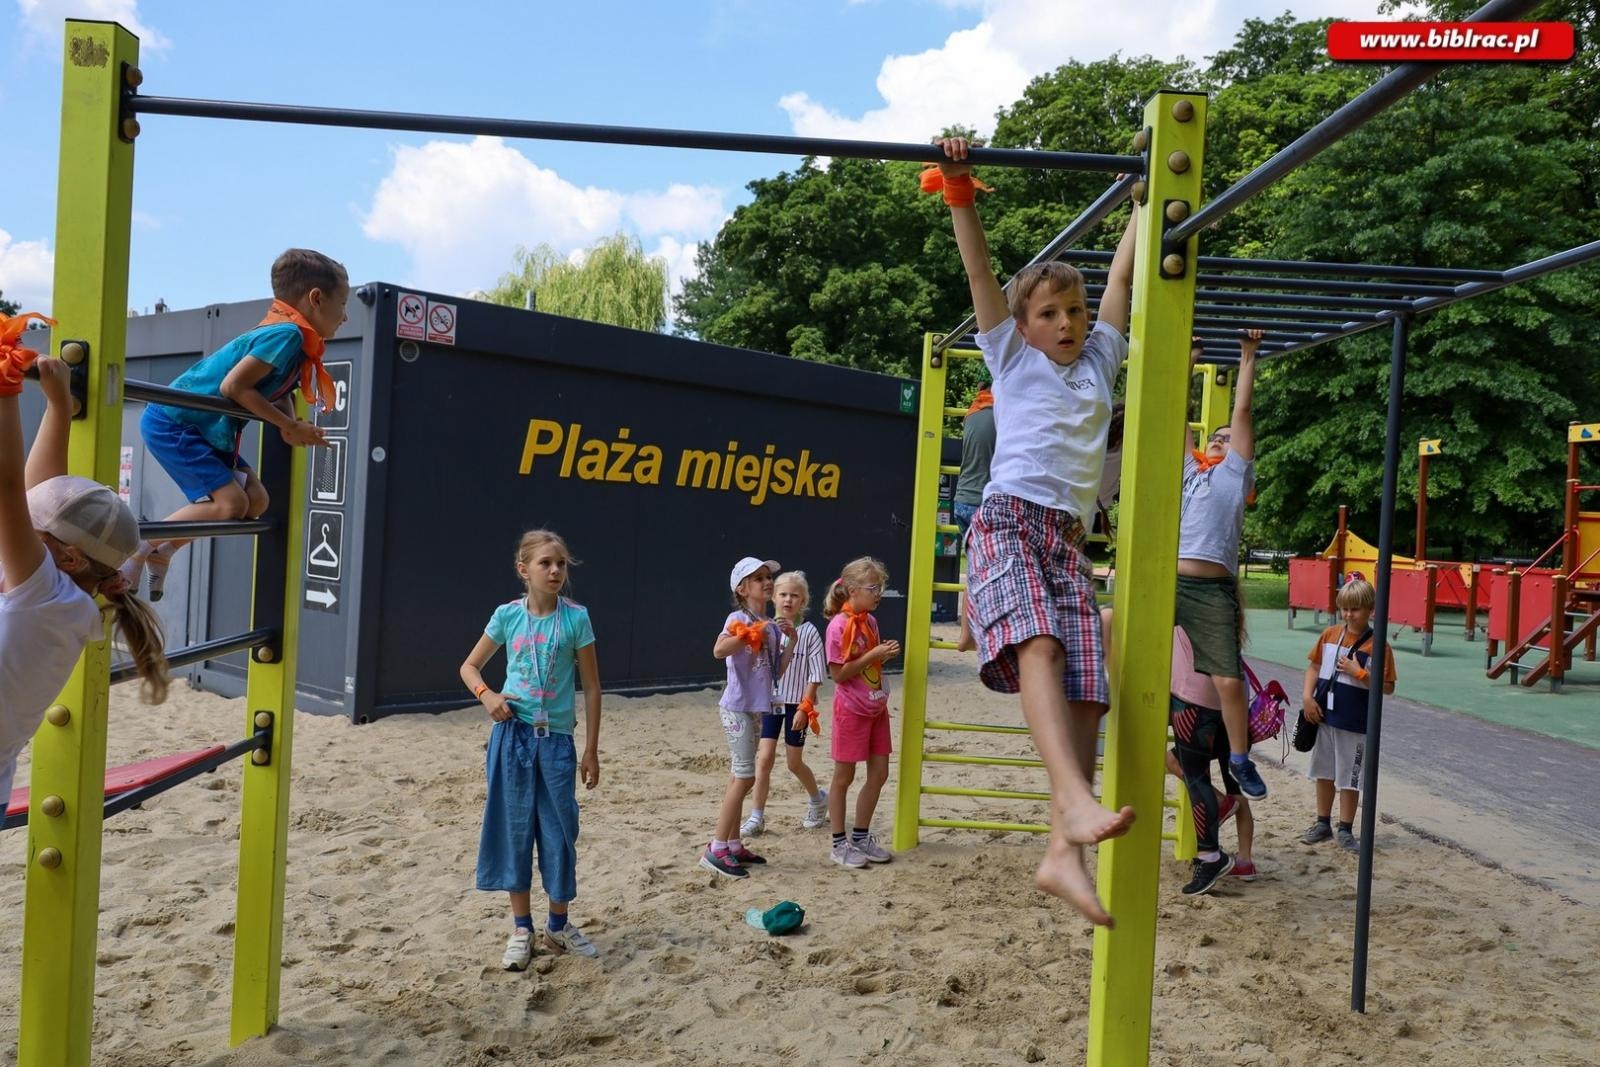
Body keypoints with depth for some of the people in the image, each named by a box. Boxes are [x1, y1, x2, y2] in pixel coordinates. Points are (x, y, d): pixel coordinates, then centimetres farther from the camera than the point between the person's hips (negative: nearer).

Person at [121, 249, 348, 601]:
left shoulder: (294, 341, 7)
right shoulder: (288, 334, -23)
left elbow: (280, 394, 10)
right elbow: (233, 387, -28)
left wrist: (295, 428, -12)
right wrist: (290, 426, -21)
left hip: (205, 429, 10)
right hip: (172, 424, -10)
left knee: (255, 501, 8)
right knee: (230, 502, -16)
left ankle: (163, 551, 20)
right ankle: (136, 550, -2)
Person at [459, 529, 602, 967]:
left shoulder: (576, 618, -4)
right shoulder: (507, 616, -1)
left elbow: (591, 687, 1)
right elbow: (469, 666, 12)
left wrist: (591, 749, 0)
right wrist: (487, 696, -10)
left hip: (557, 739, -1)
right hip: (513, 734, 1)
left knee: (560, 832, 5)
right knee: (513, 829, 7)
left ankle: (559, 925, 24)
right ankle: (521, 928, 22)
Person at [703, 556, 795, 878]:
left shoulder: (772, 625, 11)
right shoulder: (739, 619, -12)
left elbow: (777, 672, 12)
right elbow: (719, 650, -31)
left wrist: (791, 641, 3)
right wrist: (753, 631, -30)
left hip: (758, 708, 8)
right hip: (738, 707, -8)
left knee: (740, 776, 13)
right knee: (744, 776, -9)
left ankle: (733, 845, 22)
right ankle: (716, 850, -2)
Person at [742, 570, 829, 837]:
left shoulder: (808, 632, -9)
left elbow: (816, 674, -8)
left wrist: (805, 708, -11)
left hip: (797, 704, -2)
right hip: (770, 701, 3)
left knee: (794, 762, 8)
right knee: (764, 758, -2)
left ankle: (818, 799, 35)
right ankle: (757, 817, 6)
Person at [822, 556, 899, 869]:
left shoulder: (870, 621, 7)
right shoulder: (839, 625, -17)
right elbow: (839, 673, -19)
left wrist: (885, 655, -2)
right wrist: (873, 655, -21)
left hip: (876, 708, 8)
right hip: (851, 709, -8)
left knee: (879, 773, 10)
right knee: (844, 776, 4)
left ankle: (861, 836, 24)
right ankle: (840, 844, 15)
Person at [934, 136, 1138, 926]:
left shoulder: (1100, 358, 25)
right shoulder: (1011, 356, 16)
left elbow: (1121, 276, 28)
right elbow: (979, 269, 8)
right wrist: (958, 188, 2)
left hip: (1069, 538, 4)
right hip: (1008, 520, -4)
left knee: (1087, 692, -11)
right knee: (1039, 644, -32)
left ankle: (1061, 851, -12)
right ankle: (1076, 799, -47)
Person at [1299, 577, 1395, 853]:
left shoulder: (1378, 645, -11)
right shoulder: (1329, 635, 1)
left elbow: (1387, 687, -10)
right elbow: (1314, 667, 7)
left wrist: (1360, 673, -21)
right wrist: (1307, 696, -5)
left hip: (1355, 724, -4)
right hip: (1324, 716, 4)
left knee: (1349, 778, 6)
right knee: (1324, 772, 16)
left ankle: (1345, 830, 20)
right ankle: (1323, 824, 29)